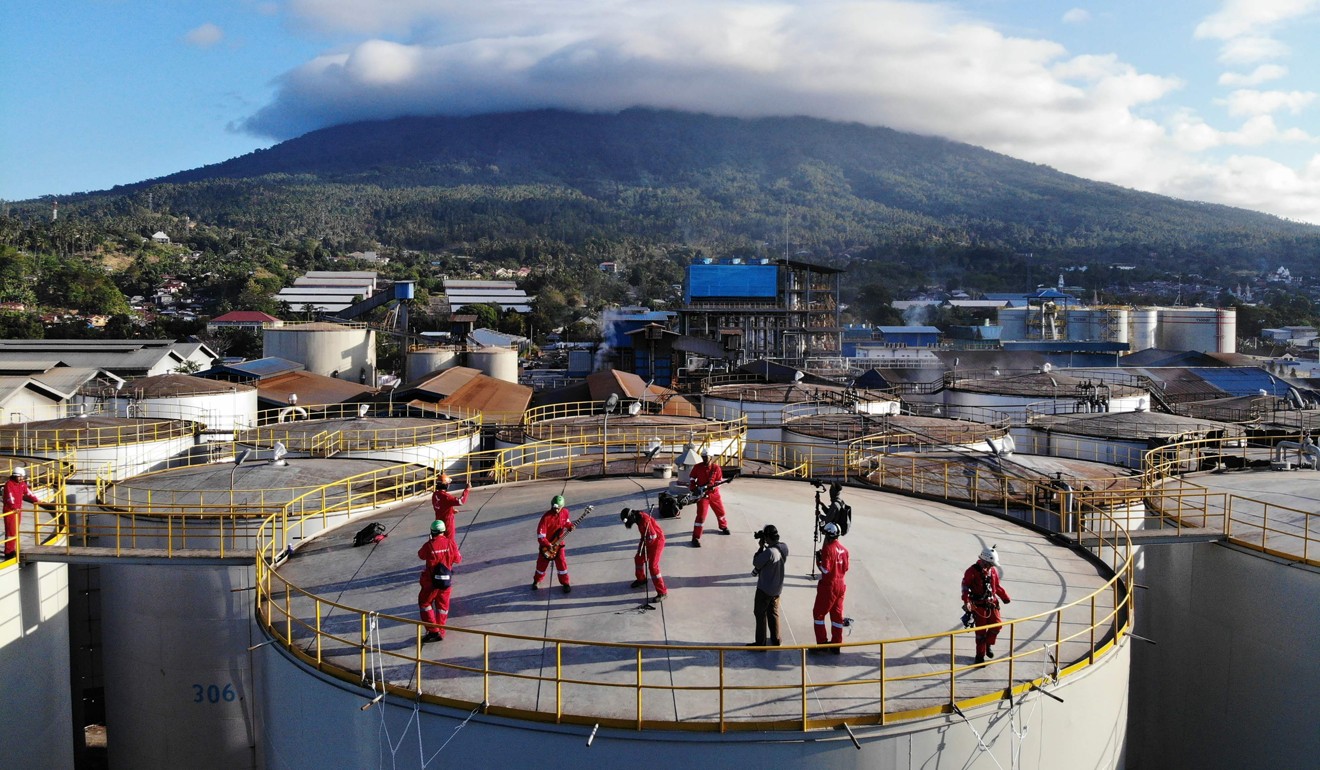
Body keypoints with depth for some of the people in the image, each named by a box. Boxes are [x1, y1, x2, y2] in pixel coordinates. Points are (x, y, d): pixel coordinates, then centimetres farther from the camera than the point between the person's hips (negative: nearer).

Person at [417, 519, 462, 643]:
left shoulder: (428, 546, -17)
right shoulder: (451, 543, -11)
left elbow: (421, 555, 5)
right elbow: (458, 559, 2)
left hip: (431, 581, -3)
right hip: (447, 581, 3)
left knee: (424, 602, 15)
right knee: (443, 605, 17)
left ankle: (432, 630, 9)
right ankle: (440, 632, 22)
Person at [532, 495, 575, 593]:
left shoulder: (565, 512, -10)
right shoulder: (546, 517, -26)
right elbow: (540, 534, -24)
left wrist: (570, 526, -9)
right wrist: (548, 545, -28)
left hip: (559, 542, 3)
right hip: (546, 544, -3)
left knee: (561, 563, 1)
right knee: (542, 564, 12)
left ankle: (566, 583, 18)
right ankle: (536, 581, 36)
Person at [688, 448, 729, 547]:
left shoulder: (716, 467, -6)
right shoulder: (697, 467, -6)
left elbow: (719, 481, -4)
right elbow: (691, 478, 6)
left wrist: (712, 486, -22)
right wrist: (693, 488, -8)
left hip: (714, 494, 2)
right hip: (702, 494, -2)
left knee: (720, 511, 18)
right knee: (701, 515, -11)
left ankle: (724, 527, 49)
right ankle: (696, 538, -8)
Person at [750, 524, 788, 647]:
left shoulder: (769, 552, -30)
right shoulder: (784, 548, -6)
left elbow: (756, 562, -16)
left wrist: (761, 547, -11)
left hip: (765, 589, -7)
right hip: (777, 588, 7)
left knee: (760, 614, 7)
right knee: (773, 613, 21)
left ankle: (761, 643, 13)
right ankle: (775, 640, 31)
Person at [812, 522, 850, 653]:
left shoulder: (827, 549, -17)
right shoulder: (843, 549, 5)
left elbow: (825, 569, -20)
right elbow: (845, 569, 11)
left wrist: (818, 560, -4)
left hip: (828, 586, -7)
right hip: (840, 585, 7)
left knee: (818, 613, 4)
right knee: (837, 614, 13)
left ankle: (821, 644, 3)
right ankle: (837, 644, 17)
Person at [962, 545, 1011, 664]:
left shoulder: (993, 570, 5)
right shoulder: (972, 571, -13)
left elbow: (997, 586, 17)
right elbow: (965, 587, -13)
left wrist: (1005, 597, 12)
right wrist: (966, 602, -23)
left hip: (991, 603, 5)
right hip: (979, 605, -5)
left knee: (996, 624, -5)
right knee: (981, 630, -1)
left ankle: (988, 645, 21)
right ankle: (980, 655, 12)